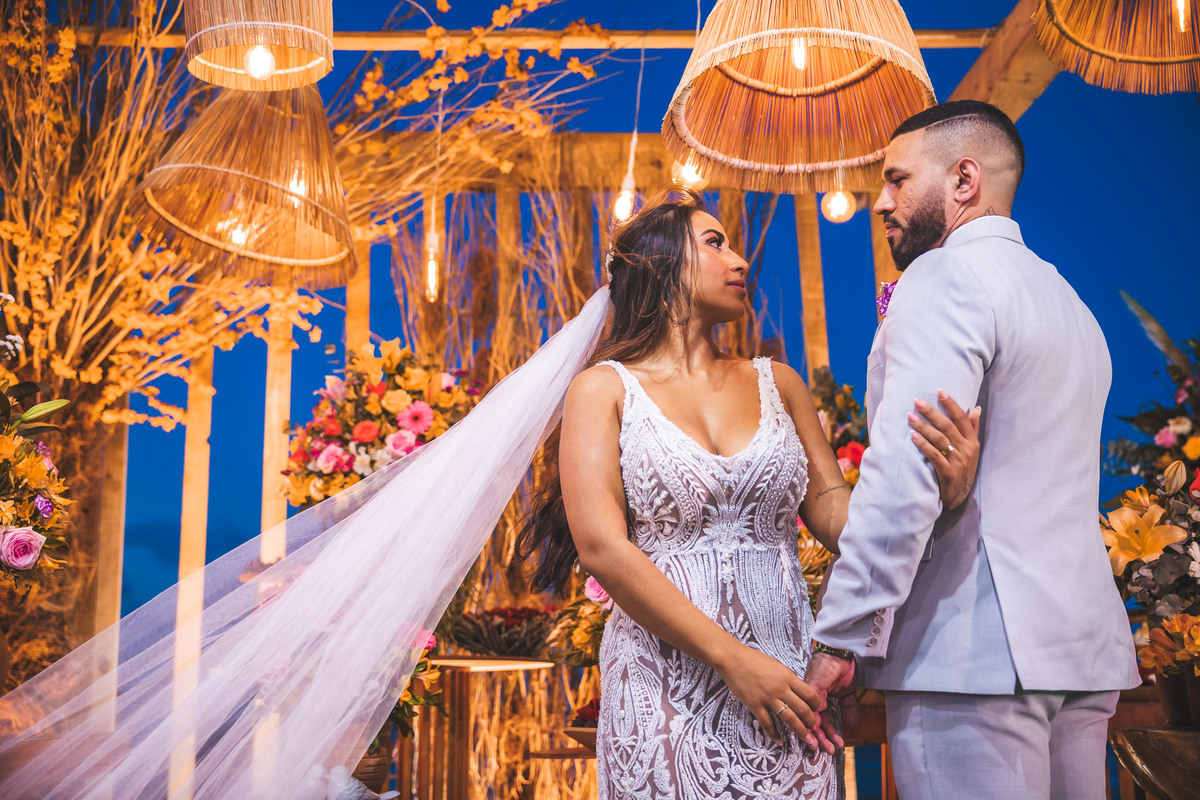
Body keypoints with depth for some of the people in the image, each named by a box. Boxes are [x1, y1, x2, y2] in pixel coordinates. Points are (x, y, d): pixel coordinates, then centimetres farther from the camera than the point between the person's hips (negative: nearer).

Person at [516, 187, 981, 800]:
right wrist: (733, 658, -17)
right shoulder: (604, 389, 0)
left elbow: (833, 510, 5)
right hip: (665, 691, -3)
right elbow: (602, 548, -11)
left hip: (784, 681, 4)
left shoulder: (777, 383, 12)